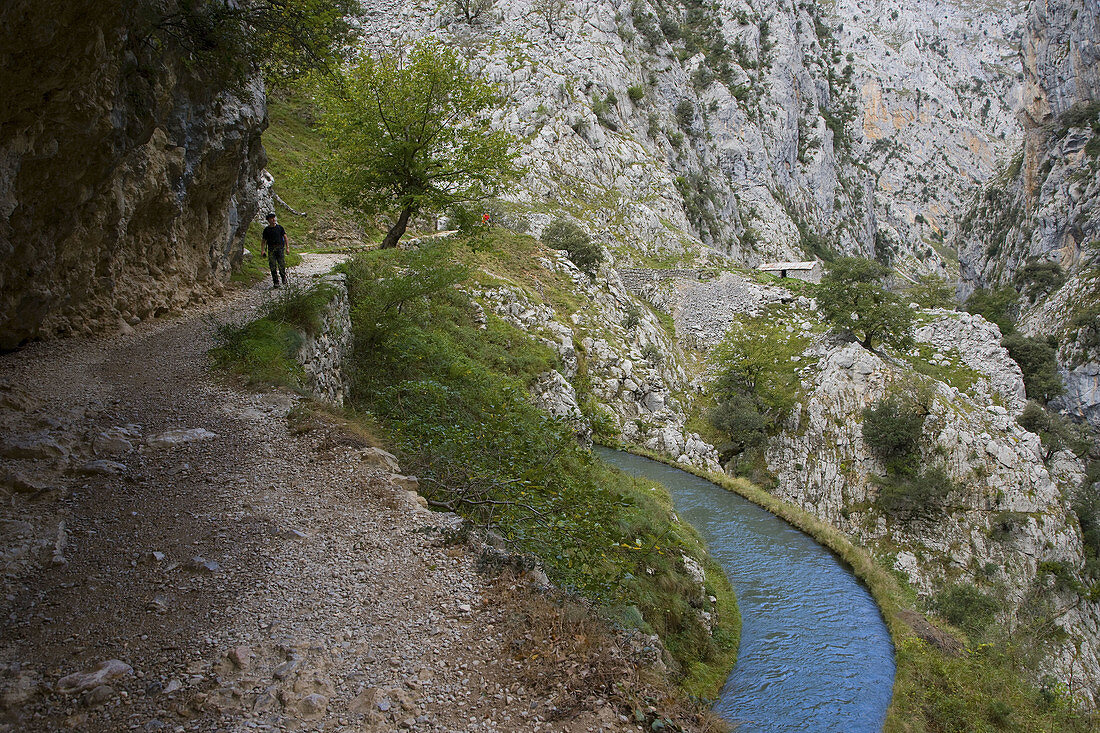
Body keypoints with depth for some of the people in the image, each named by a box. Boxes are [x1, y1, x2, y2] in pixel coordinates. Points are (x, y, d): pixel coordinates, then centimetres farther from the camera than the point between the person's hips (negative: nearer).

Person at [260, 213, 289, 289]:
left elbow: (285, 238, 5)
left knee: (281, 265, -8)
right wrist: (262, 250, 5)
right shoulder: (266, 229, 9)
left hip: (280, 248, -1)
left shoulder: (279, 228, 6)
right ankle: (276, 283, 2)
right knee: (273, 267, -3)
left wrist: (287, 247, -5)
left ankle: (284, 277, 20)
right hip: (271, 249, 1)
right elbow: (263, 241, 14)